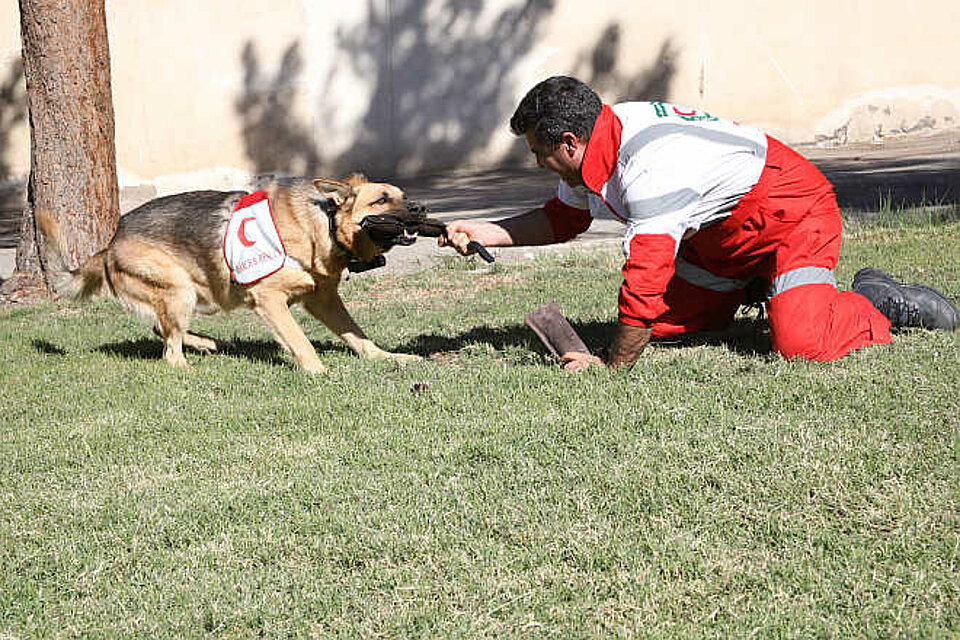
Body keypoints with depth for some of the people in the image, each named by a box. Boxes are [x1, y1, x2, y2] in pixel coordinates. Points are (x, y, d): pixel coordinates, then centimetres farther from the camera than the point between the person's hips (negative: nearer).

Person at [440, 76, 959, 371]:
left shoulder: (649, 170, -35)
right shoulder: (600, 141, -3)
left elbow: (644, 284, -37)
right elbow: (562, 219, 15)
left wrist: (612, 367, -27)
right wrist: (484, 234, 3)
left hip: (795, 215, -10)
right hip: (722, 233, 10)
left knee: (802, 344, -28)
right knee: (664, 322, 5)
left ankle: (879, 305, -1)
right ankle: (752, 288, 24)